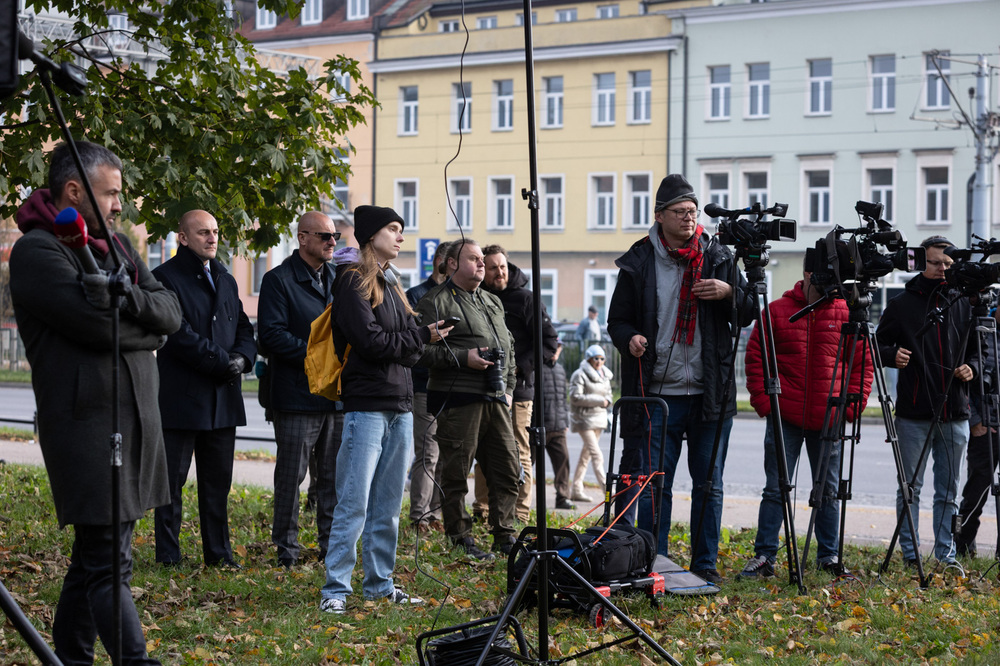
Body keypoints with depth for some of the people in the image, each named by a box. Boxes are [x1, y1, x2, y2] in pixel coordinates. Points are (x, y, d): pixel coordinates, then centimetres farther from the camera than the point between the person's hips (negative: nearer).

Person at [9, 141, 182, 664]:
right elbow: (97, 324, -20)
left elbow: (171, 312, 7)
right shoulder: (36, 251, -9)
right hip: (87, 420, -9)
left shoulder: (114, 244, 17)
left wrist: (126, 296, -12)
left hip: (135, 417, 9)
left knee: (96, 555, 13)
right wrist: (148, 330, -3)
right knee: (108, 561, -9)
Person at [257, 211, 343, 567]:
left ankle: (332, 545, 17)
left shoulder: (339, 280, 16)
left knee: (335, 475, 9)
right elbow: (271, 334, -14)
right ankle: (287, 548, 8)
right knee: (291, 475, 0)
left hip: (338, 395, 6)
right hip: (298, 395, -6)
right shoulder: (279, 280, -4)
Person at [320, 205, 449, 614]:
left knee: (388, 505, 12)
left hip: (400, 405, 8)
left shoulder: (390, 282, 20)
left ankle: (380, 583, 20)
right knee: (354, 504, -8)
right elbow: (371, 340, -16)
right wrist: (421, 336, -6)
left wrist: (421, 339, -4)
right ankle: (336, 588, -3)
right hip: (367, 405, -8)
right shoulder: (353, 281, -6)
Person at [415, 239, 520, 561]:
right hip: (457, 400, -7)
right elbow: (421, 349, -12)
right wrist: (463, 358, -18)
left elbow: (508, 348, 28)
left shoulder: (493, 302, 21)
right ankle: (461, 539, 7)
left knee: (508, 470, 7)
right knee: (456, 473, -2)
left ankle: (504, 536, 18)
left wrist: (508, 388, 17)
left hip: (496, 400, 7)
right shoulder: (435, 302, -3)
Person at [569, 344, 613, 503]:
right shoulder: (580, 374, -9)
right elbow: (575, 397, -17)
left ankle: (577, 490, 16)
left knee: (586, 454, 11)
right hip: (584, 418, -8)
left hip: (599, 418, 8)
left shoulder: (605, 375, 15)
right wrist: (598, 400, -18)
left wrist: (607, 401, -2)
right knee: (597, 455, -13)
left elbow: (609, 396, 23)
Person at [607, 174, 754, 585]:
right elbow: (617, 319, 9)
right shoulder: (639, 262, 2)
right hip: (657, 395, -1)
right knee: (653, 484, -1)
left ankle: (706, 564, 17)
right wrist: (629, 338, -13)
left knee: (709, 484, 7)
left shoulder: (717, 256, 7)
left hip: (709, 394, 2)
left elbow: (747, 316, 10)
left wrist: (730, 292, -10)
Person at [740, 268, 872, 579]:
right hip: (785, 417, -2)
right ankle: (764, 557, 5)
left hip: (828, 420, 2)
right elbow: (756, 357, 3)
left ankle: (829, 556, 20)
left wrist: (852, 405, -1)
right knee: (776, 489, 0)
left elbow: (863, 362, 8)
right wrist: (763, 401, -5)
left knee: (829, 490, 9)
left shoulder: (845, 314, 5)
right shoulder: (777, 311, 1)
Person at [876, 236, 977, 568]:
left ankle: (946, 555, 13)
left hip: (954, 414, 2)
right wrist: (892, 355, -14)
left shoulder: (964, 304, 10)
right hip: (913, 413, -2)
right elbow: (880, 345, 8)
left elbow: (979, 349, 18)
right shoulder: (901, 304, 4)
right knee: (910, 488, 1)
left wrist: (972, 367, -3)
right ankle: (910, 554, 9)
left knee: (948, 491, 7)